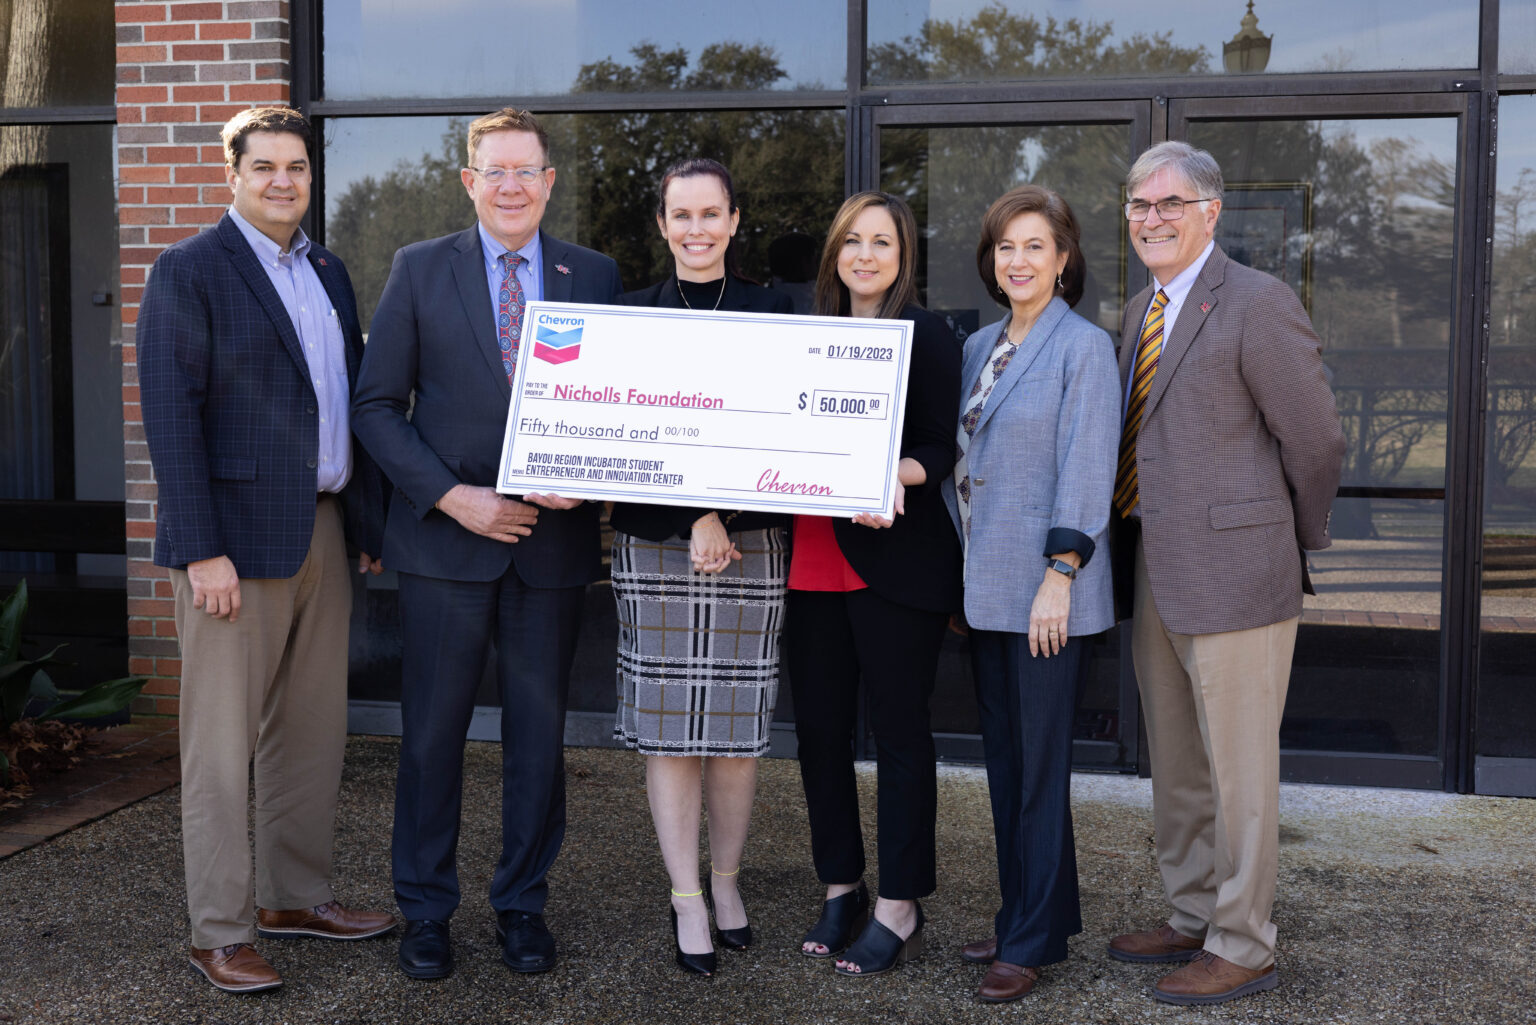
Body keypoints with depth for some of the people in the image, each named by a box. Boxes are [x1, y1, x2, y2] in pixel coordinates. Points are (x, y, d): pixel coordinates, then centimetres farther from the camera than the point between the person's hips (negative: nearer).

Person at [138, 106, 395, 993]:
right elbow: (171, 417, -12)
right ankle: (220, 934, 10)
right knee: (223, 745, 0)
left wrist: (374, 519, 11)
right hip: (237, 537, -7)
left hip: (323, 530, 7)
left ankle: (299, 895, 28)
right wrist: (202, 551, -18)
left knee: (313, 730, 14)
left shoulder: (329, 272, 15)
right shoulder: (189, 272, -6)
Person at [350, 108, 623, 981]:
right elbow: (377, 405, 0)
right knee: (434, 732, 6)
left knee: (540, 729, 9)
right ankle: (426, 908, 21)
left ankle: (523, 902, 25)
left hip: (555, 541, 1)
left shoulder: (596, 277, 6)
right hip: (447, 538, -1)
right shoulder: (419, 270, 3)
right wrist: (451, 496, -12)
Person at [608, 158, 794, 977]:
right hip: (655, 542, 0)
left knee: (737, 720, 4)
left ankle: (726, 882, 23)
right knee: (668, 723, 1)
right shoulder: (630, 315, 7)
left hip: (751, 541, 0)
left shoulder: (771, 313, 6)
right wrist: (695, 517, -14)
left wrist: (724, 514, -15)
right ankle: (686, 901, 12)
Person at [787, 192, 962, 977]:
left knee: (898, 728, 0)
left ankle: (900, 910, 11)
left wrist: (894, 475, -26)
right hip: (813, 557, 6)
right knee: (819, 726, 9)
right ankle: (841, 887, 25)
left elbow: (942, 450, -6)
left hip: (895, 558, -5)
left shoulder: (928, 337, -1)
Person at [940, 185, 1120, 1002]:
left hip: (1042, 592, -7)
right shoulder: (980, 346, 13)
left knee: (1039, 762, 0)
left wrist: (1060, 576, -17)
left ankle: (1034, 939, 10)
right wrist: (959, 573, 14)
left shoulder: (1084, 348, -8)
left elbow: (1085, 472, -13)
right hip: (984, 584, 7)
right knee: (1002, 757, 14)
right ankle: (1024, 911, 27)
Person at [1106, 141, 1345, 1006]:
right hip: (1157, 578, 9)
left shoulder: (1260, 304, -13)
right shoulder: (1144, 310, 13)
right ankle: (1194, 920, 34)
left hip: (1234, 577, -8)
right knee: (1177, 769, 19)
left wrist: (1294, 546, 2)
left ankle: (1243, 950, 16)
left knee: (1239, 771, 2)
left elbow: (1317, 441, -9)